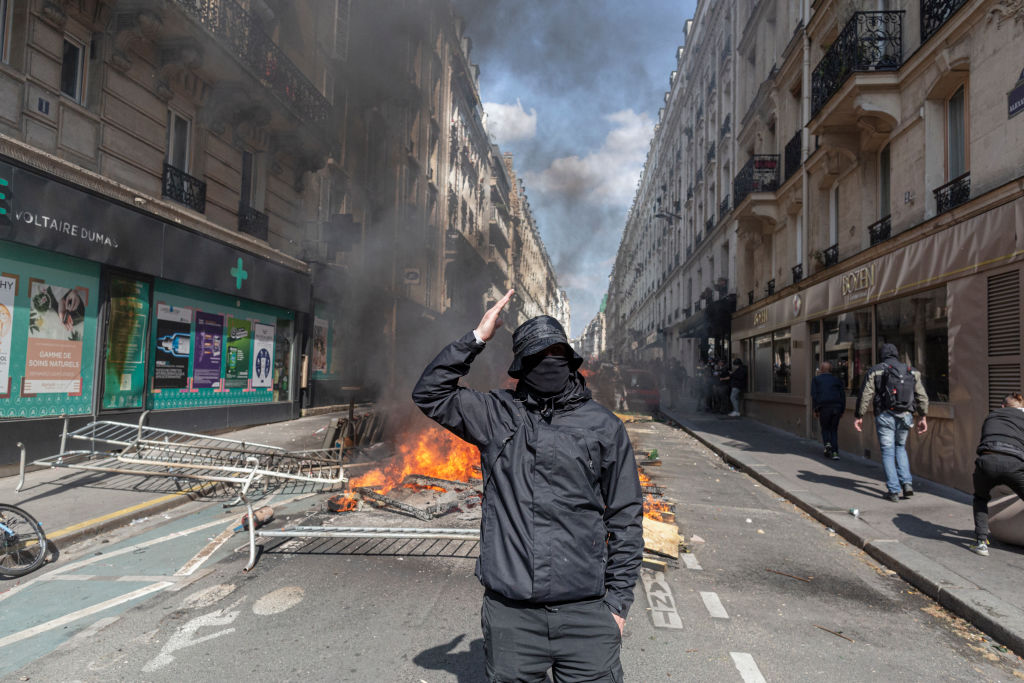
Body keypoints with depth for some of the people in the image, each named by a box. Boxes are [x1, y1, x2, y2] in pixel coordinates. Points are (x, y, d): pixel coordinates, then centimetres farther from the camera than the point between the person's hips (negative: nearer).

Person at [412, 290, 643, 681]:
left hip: (585, 613, 0)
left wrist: (619, 599, 4)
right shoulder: (496, 416, 6)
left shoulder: (603, 427, 4)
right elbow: (429, 394, 3)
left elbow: (625, 517, 6)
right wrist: (477, 338, -4)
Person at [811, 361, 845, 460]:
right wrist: (842, 410, 16)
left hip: (824, 407, -3)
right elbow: (843, 395, 14)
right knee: (834, 430, 9)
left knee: (825, 428, 14)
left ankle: (827, 443, -12)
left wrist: (815, 410, -1)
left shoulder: (816, 379, 9)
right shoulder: (836, 379, 18)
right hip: (837, 407, 3)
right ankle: (835, 452, -1)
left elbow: (814, 395, -1)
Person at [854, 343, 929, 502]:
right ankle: (907, 483, 9)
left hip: (885, 416, -3)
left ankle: (894, 491, 2)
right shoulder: (912, 371, 11)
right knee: (900, 448, 22)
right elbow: (922, 396, 10)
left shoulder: (875, 371, 0)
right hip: (905, 417, 4)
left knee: (888, 452, 4)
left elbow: (865, 395, -5)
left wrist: (859, 416, -1)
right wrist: (923, 417, 16)